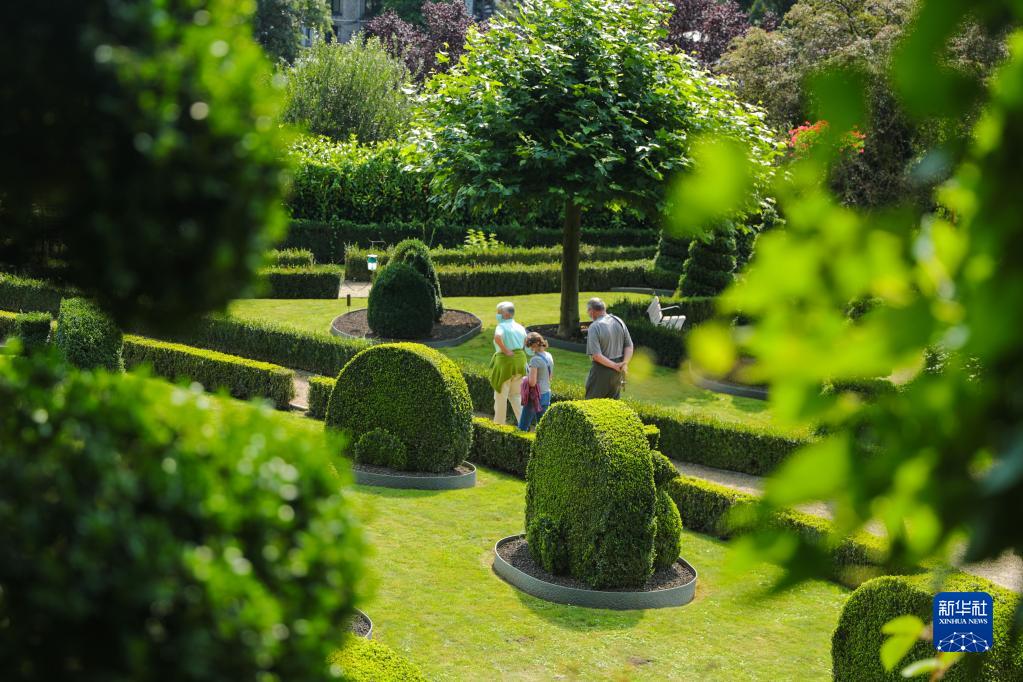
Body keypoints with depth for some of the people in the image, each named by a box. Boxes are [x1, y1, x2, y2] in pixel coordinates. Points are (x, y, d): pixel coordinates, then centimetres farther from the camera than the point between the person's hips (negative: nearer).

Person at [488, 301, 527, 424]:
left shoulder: (502, 326, -13)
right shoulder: (520, 328, 10)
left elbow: (497, 337, -34)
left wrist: (505, 350, -23)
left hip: (505, 362, -7)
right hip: (520, 361, 7)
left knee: (501, 395, 8)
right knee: (515, 394, 17)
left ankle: (499, 423, 18)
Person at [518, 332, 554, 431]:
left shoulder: (535, 360, -19)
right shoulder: (549, 356, 6)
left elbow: (532, 382, -24)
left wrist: (525, 378, -4)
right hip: (547, 394, 8)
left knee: (523, 427, 2)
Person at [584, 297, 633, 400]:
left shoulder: (594, 327, -17)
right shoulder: (619, 321, 2)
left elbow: (596, 355, -24)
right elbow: (629, 346, 2)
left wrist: (615, 366, -17)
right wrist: (624, 363, -9)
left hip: (602, 370, -6)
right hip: (618, 372, 6)